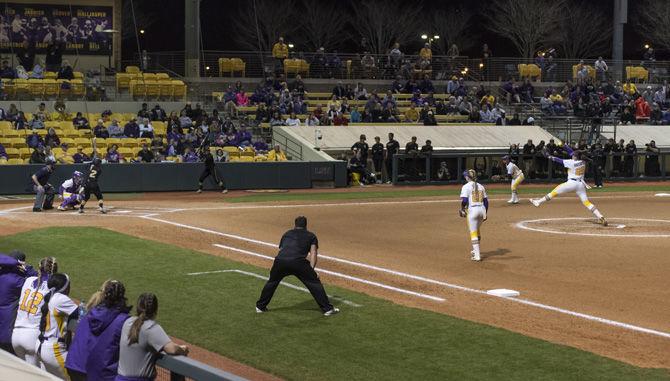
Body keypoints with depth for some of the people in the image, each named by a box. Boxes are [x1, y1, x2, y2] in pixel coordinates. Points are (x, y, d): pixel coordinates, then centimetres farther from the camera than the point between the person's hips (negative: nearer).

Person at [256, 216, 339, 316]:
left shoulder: (286, 234, 34)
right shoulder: (311, 236, 25)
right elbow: (313, 253, 10)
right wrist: (311, 270, 5)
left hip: (280, 260, 3)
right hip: (298, 262, -3)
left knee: (272, 282, 26)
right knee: (314, 282, 8)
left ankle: (260, 307, 34)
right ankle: (327, 308, 6)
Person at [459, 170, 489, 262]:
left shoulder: (466, 187, -6)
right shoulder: (481, 186, 12)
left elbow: (464, 200, -15)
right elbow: (486, 201, 12)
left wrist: (462, 208, 3)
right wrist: (485, 213, 19)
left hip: (472, 210, -6)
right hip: (482, 209, 6)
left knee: (473, 232, -2)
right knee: (477, 230, 26)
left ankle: (477, 255, -6)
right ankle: (475, 250, 39)